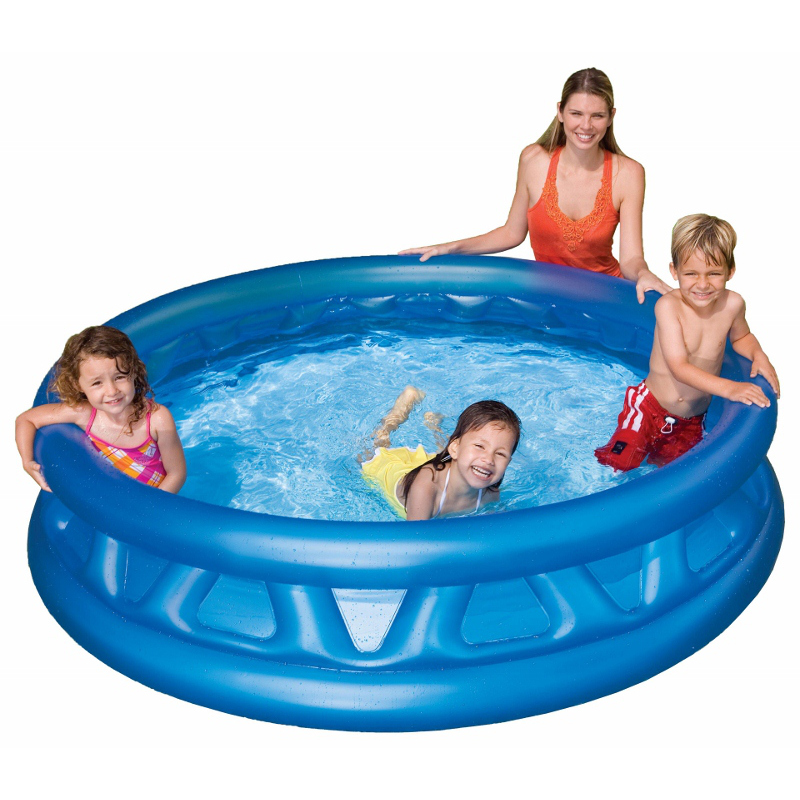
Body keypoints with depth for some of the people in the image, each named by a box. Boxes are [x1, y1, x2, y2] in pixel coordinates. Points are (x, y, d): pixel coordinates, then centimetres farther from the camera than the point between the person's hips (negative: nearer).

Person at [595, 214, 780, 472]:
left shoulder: (732, 304, -11)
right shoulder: (668, 306, -23)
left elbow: (741, 336, 13)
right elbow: (679, 366, -29)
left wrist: (758, 355, -8)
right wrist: (728, 388, -38)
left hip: (692, 420, 4)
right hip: (649, 408, -4)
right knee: (617, 464, -8)